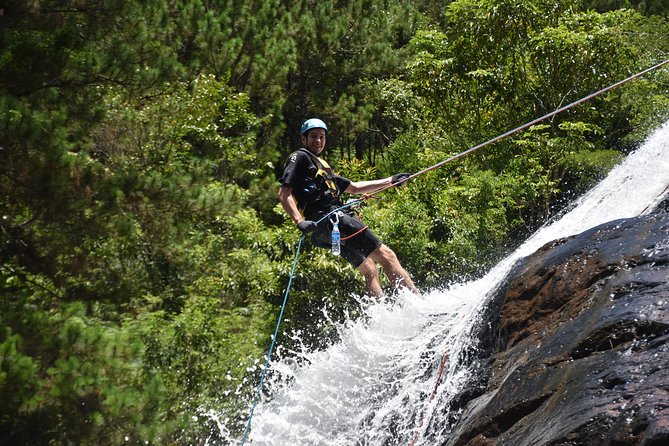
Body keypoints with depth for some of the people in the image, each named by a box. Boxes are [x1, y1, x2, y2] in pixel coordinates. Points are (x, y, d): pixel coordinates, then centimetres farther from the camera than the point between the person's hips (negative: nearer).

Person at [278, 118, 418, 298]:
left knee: (369, 270, 6)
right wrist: (300, 222, -25)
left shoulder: (322, 166, 31)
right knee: (386, 256, -14)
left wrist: (391, 181, 34)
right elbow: (284, 194, -9)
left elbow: (354, 187, 35)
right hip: (329, 220, -10)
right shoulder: (300, 158, 4)